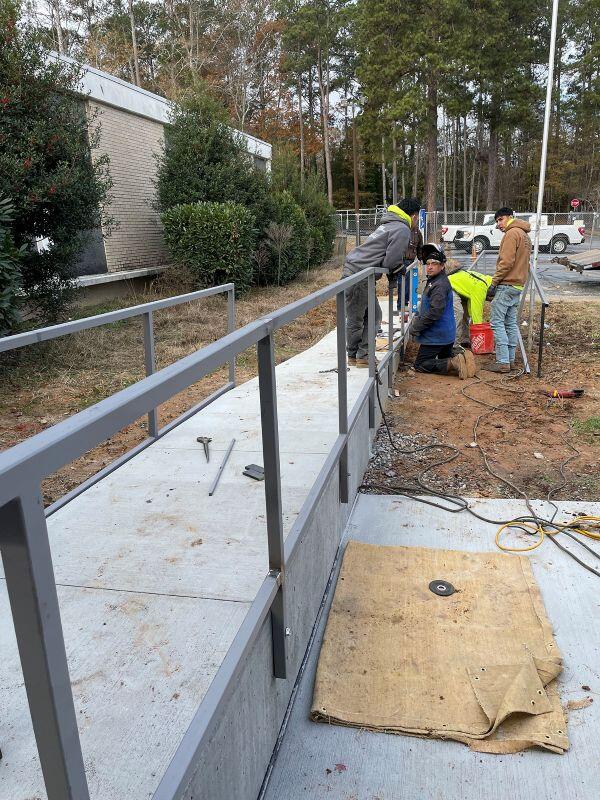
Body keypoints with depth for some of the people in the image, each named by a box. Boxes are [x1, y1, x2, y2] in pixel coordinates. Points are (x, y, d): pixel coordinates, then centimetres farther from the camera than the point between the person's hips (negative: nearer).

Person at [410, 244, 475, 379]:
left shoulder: (439, 285, -22)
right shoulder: (433, 281, 12)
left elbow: (434, 312, -28)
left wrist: (416, 328, -21)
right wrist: (417, 319, 13)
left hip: (436, 336, -10)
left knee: (420, 365, -3)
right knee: (444, 358, 25)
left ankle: (453, 363, -16)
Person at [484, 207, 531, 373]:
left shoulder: (512, 233, -10)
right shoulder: (525, 236, 21)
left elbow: (506, 262, -19)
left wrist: (494, 283, -15)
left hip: (506, 285, -10)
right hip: (518, 286, 10)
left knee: (497, 322, -9)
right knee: (511, 324, 11)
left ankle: (503, 362, -12)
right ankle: (511, 360, 14)